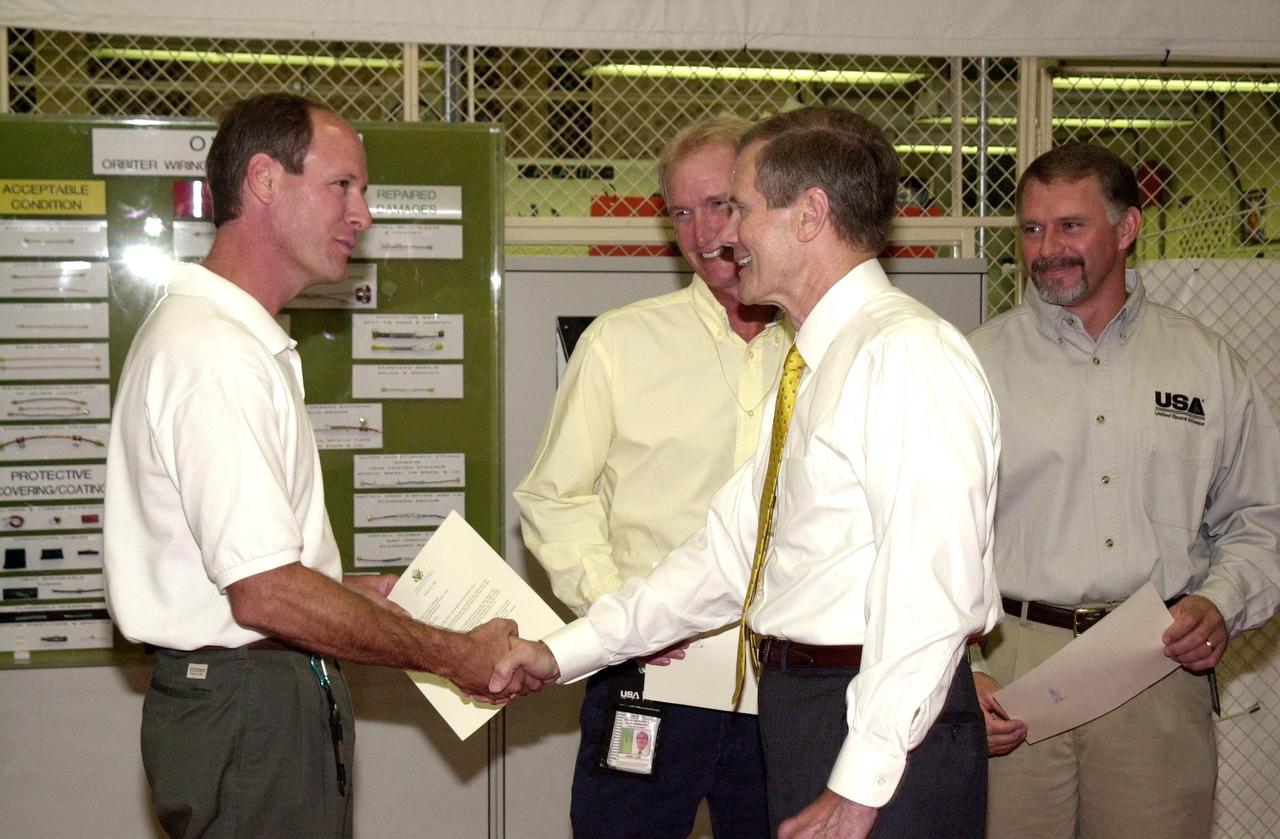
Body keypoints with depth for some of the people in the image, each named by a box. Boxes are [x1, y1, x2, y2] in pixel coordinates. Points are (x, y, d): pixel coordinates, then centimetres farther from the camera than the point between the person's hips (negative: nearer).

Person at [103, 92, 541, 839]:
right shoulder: (216, 356, -20)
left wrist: (361, 591, 13)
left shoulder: (242, 339, 15)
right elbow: (265, 594, -25)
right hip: (249, 710, -10)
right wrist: (458, 657, -18)